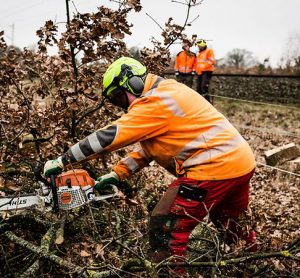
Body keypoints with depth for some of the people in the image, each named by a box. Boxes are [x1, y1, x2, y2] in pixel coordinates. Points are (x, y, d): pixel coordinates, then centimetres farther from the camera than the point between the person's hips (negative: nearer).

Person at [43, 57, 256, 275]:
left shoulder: (154, 102, -14)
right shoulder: (166, 94, 16)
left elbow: (108, 137, -16)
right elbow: (149, 147, 18)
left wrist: (61, 161, -9)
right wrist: (117, 174, 12)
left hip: (214, 167, -10)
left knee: (165, 229, -1)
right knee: (232, 224, 30)